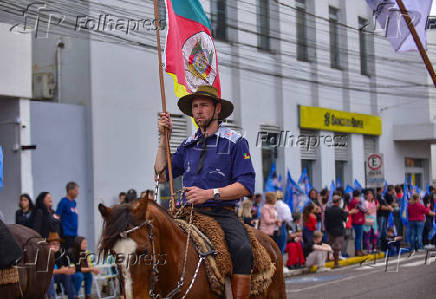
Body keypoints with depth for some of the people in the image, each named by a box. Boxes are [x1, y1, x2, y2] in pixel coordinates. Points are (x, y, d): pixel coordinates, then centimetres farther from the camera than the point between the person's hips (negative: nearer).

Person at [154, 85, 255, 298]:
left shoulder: (235, 142, 4)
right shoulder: (188, 145, 19)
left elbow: (246, 186, -5)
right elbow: (161, 175, 16)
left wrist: (209, 194, -16)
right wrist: (164, 137, 13)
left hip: (222, 214, -4)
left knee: (242, 249, -32)